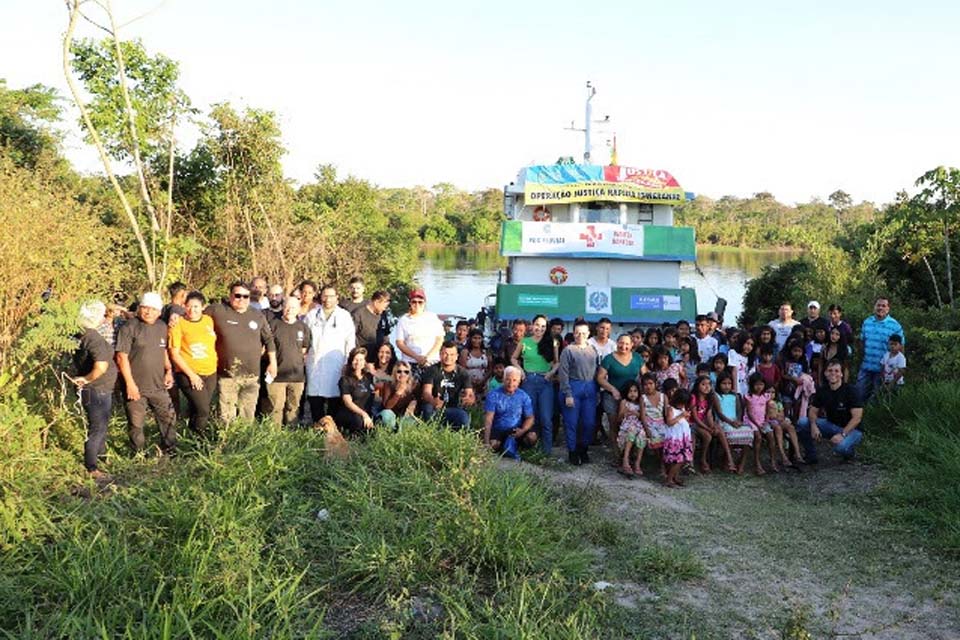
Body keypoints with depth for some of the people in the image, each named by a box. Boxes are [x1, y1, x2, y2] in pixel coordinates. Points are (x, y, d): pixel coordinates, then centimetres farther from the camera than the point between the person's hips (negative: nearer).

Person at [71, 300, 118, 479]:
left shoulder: (83, 336, 5)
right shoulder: (94, 337, -24)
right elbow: (101, 366, -33)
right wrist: (87, 379, -21)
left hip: (98, 390, 9)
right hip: (97, 391, -9)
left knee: (100, 425, 25)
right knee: (97, 428, 2)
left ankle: (100, 454, 43)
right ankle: (91, 468, 13)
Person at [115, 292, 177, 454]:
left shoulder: (162, 327, 9)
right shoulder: (129, 328, -11)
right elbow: (122, 356, -13)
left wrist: (169, 370, 8)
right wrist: (130, 383, -16)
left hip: (158, 386, 5)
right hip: (136, 387, -5)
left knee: (169, 418, 10)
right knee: (136, 424, 6)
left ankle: (169, 450, 26)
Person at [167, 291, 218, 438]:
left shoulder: (209, 320, 6)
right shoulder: (178, 324, -9)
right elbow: (174, 354, -9)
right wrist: (192, 375, -13)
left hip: (210, 373, 5)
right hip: (188, 374, -5)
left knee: (196, 411, 12)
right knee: (203, 411, -12)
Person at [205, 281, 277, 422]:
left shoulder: (258, 316, 9)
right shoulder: (217, 311, -3)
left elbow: (268, 339, 15)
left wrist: (272, 362, 13)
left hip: (252, 375, 3)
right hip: (227, 375, -3)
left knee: (248, 416, 11)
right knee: (227, 417, -1)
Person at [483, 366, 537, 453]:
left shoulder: (523, 396, 2)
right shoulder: (493, 395, -5)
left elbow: (530, 417, 1)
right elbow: (488, 419, -12)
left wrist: (523, 430, -22)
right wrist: (486, 442, -24)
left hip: (516, 430, 2)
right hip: (498, 430, -2)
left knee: (532, 437, -27)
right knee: (493, 445, -32)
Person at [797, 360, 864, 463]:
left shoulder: (850, 390, -16)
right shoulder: (822, 391, 0)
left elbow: (857, 418, -21)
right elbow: (813, 411, 2)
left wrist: (842, 434, -31)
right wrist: (813, 425, -21)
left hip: (852, 429, -5)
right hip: (831, 425, 5)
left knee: (841, 447, -38)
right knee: (802, 422, -16)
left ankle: (849, 451, 2)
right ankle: (811, 455, -1)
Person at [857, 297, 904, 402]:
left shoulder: (895, 326, -9)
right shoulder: (867, 322, 3)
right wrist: (863, 357, 2)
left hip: (883, 369, -3)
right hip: (866, 367, 3)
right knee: (859, 394, 9)